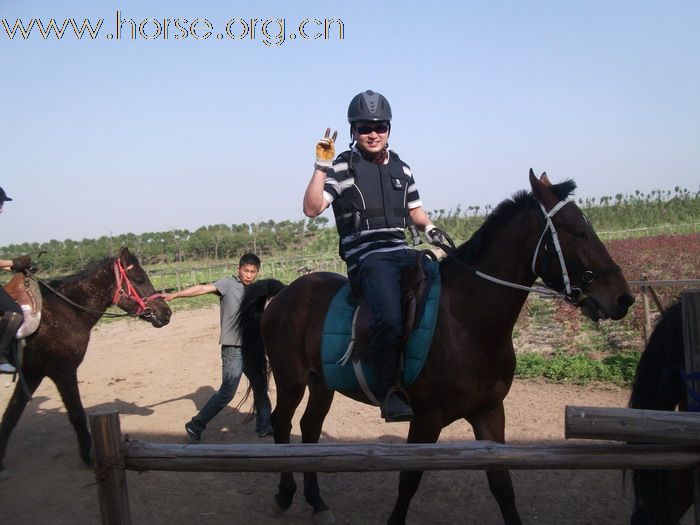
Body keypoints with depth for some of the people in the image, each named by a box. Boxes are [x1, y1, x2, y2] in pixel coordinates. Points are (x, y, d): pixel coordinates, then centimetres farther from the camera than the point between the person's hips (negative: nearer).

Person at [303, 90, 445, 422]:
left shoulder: (400, 167, 19)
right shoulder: (342, 167, 2)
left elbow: (414, 210, 28)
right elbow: (312, 209, -9)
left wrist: (429, 227, 8)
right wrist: (321, 166, -15)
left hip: (402, 252, 7)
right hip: (367, 257, -7)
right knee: (390, 318, -31)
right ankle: (390, 391, -18)